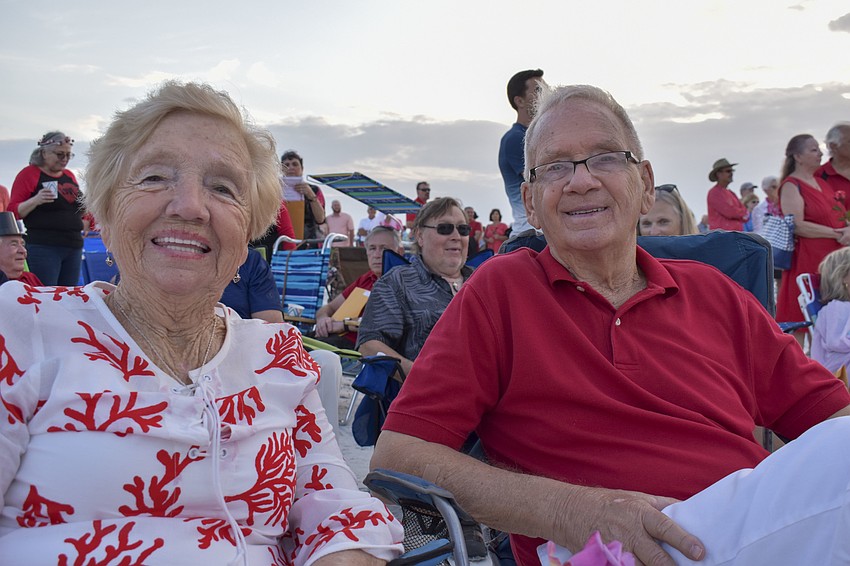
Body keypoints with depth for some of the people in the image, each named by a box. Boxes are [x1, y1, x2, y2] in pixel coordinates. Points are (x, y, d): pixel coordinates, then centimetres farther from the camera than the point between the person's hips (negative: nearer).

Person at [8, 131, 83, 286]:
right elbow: (13, 212, -3)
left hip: (74, 246, 6)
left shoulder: (69, 176, 17)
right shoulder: (29, 173, 1)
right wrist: (35, 200, -20)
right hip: (43, 246, -6)